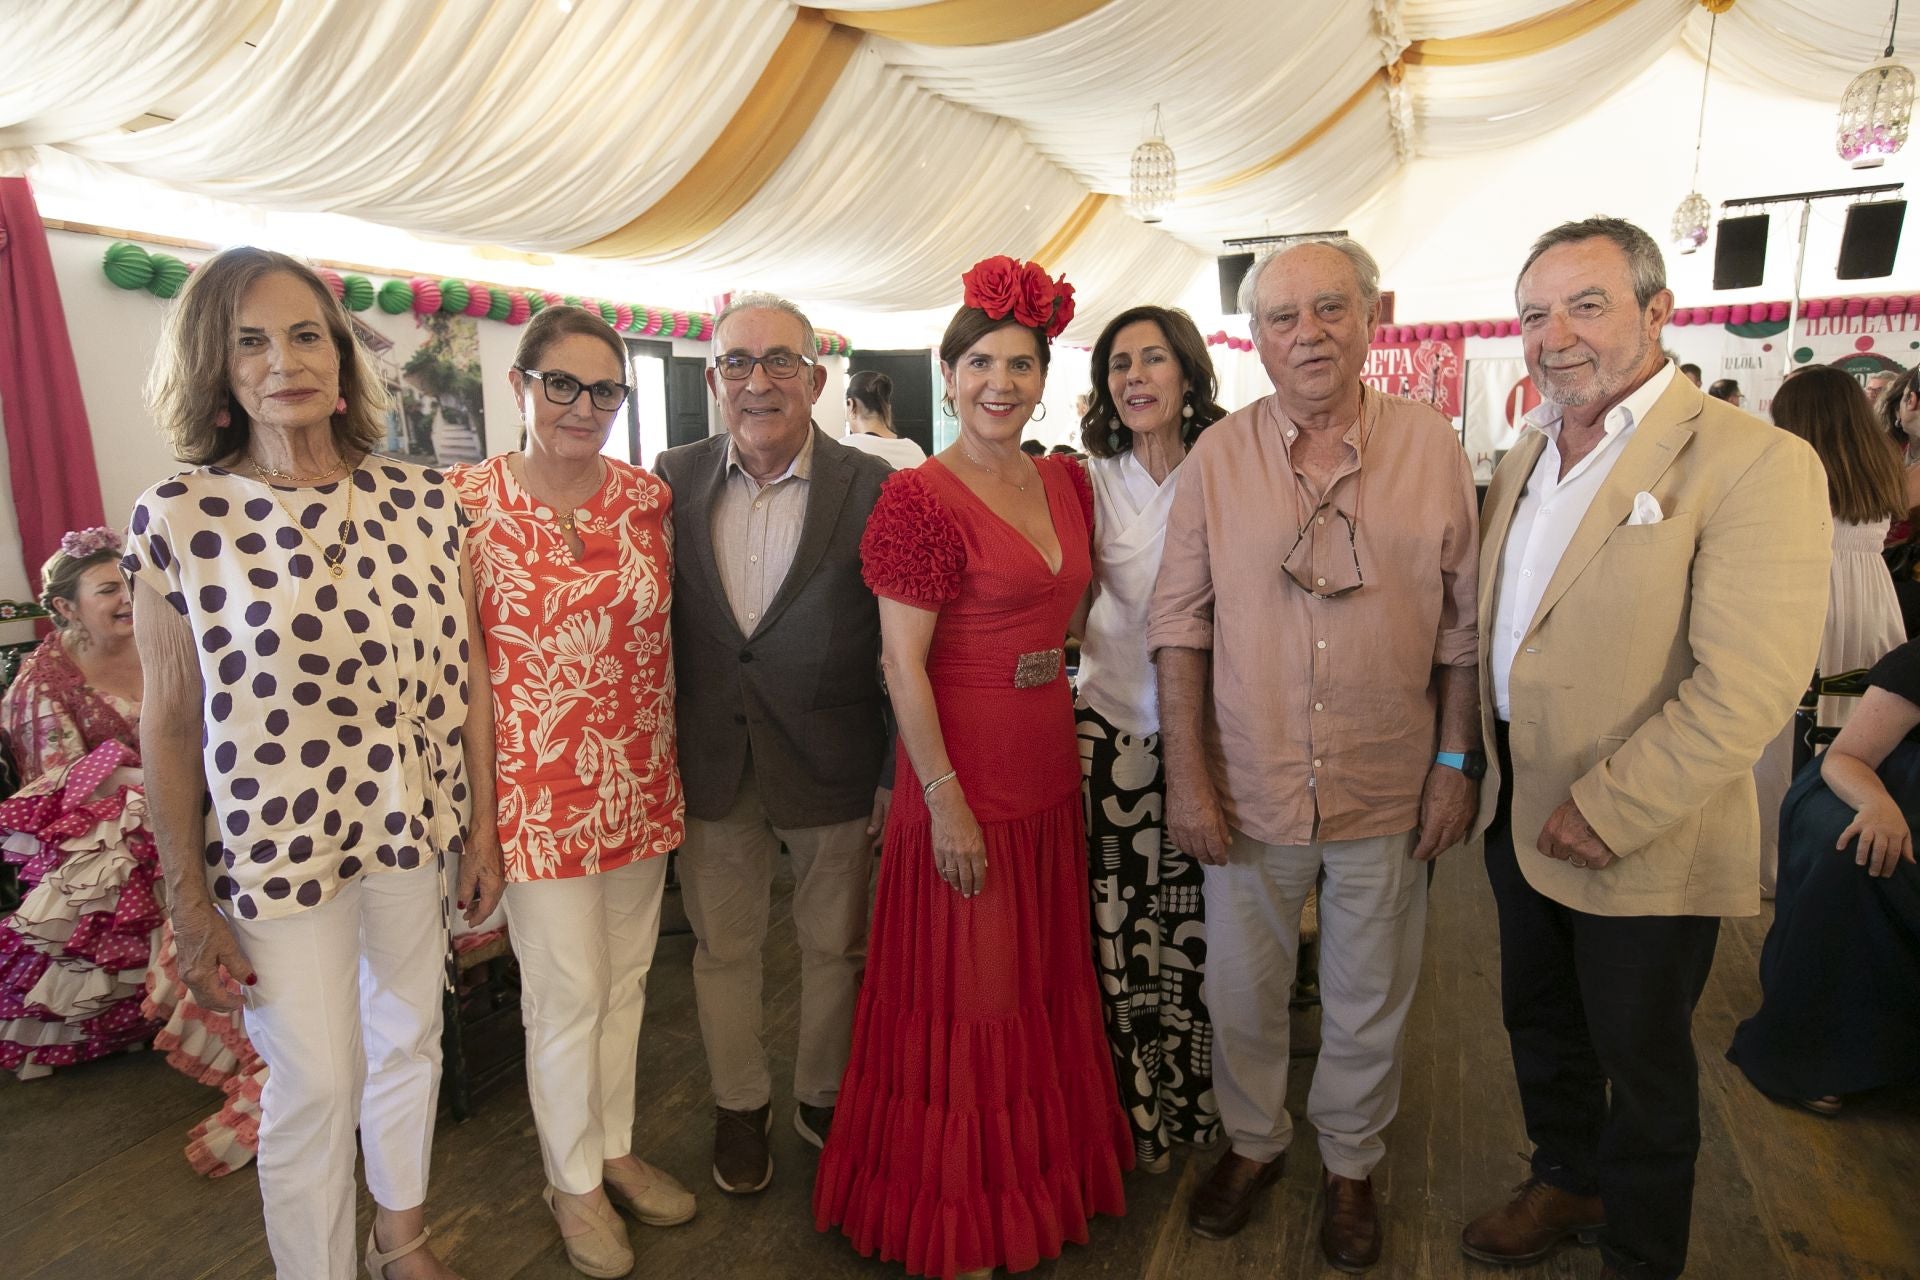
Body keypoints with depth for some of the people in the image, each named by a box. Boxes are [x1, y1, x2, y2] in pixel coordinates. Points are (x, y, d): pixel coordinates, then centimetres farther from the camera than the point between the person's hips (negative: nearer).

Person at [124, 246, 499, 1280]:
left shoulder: (421, 500, -2)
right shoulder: (180, 517, -10)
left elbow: (463, 672, 2)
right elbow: (169, 724, -6)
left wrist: (483, 827, 5)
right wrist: (189, 904, -4)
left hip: (413, 826, 4)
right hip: (277, 840, -3)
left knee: (410, 1038, 20)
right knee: (315, 1085, 8)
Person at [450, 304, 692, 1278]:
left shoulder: (648, 496, 1)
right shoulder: (466, 502, -9)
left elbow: (665, 636, 8)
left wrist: (670, 764, 6)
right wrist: (478, 801, -8)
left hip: (640, 782, 4)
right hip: (538, 786, -4)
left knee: (624, 978, 18)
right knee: (569, 993, 9)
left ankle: (614, 1149, 41)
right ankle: (572, 1180, 34)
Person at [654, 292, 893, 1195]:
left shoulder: (869, 486, -10)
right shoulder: (675, 478, -1)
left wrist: (897, 773, -8)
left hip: (831, 767, -2)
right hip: (711, 766, 3)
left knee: (835, 944, 16)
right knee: (721, 946, 18)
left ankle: (824, 1097, 42)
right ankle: (740, 1106, 43)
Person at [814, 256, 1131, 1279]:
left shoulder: (1068, 482, 6)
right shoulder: (919, 498, -14)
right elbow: (902, 663, -16)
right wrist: (944, 799, -17)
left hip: (1050, 765, 7)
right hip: (963, 770, -7)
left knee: (1044, 977, 20)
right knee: (965, 991, 8)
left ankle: (1042, 1173, 42)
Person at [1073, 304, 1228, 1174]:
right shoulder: (1093, 480, 3)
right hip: (1114, 725, 1)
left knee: (1196, 929, 7)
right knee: (1119, 930, 5)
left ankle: (1192, 1103, 31)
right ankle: (1132, 1112, 26)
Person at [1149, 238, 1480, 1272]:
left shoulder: (1432, 447, -2)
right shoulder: (1218, 457, -3)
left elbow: (1463, 621, 2)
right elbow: (1179, 623, -4)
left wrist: (1456, 761, 0)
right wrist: (1187, 777, -8)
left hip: (1388, 794, 1)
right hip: (1249, 791, 0)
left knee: (1369, 1004, 17)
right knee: (1242, 990, 17)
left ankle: (1351, 1164, 43)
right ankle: (1253, 1141, 44)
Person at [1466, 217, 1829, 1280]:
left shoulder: (1753, 463, -17)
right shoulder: (1526, 456, 6)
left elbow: (1748, 686, -23)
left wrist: (1607, 811, -21)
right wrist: (1485, 765, 7)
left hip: (1643, 846, -6)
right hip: (1520, 815, 7)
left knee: (1642, 1062, 15)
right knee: (1540, 1023, 24)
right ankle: (1566, 1182, 49)